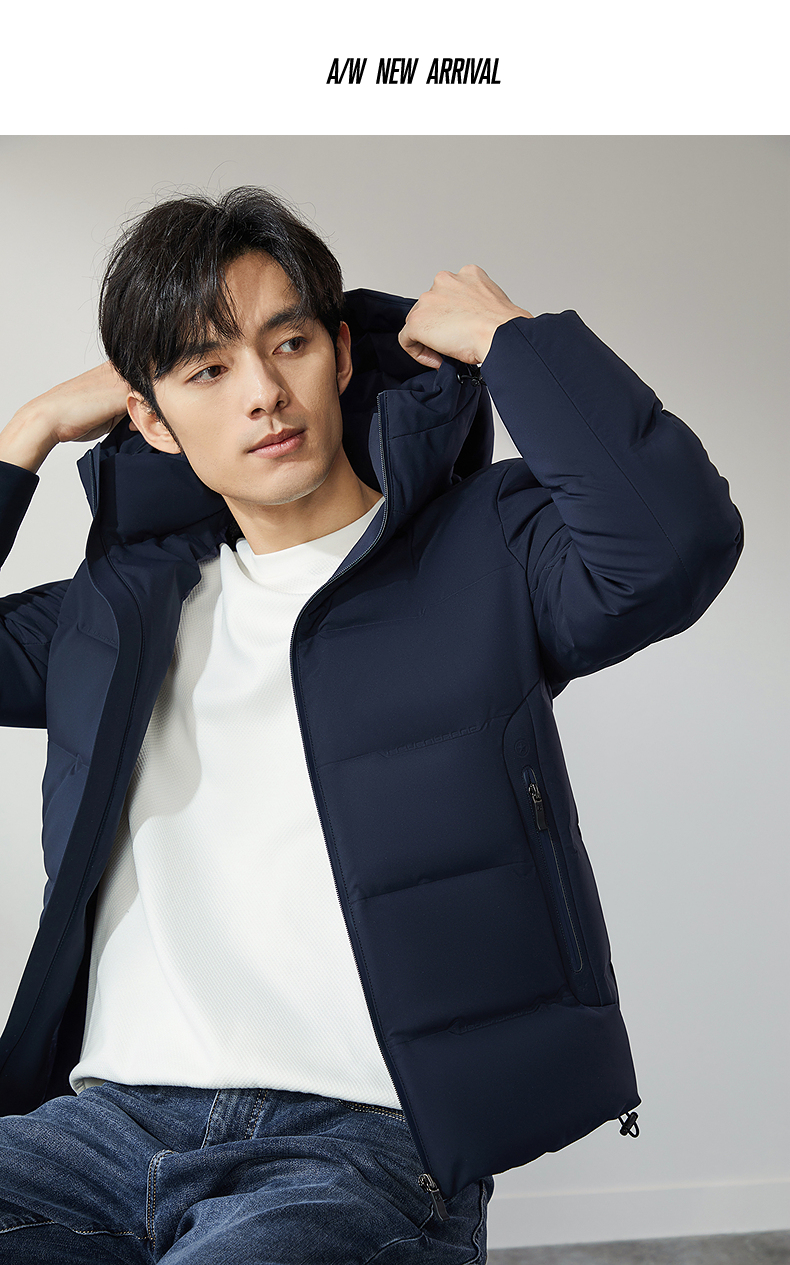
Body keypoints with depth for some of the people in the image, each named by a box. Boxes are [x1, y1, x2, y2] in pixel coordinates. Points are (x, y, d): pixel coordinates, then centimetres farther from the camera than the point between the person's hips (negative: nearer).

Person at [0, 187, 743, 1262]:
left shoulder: (483, 551, 6)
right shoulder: (118, 608, 20)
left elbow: (676, 539, -14)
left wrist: (509, 336, -1)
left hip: (366, 1140, -3)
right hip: (110, 1122, 4)